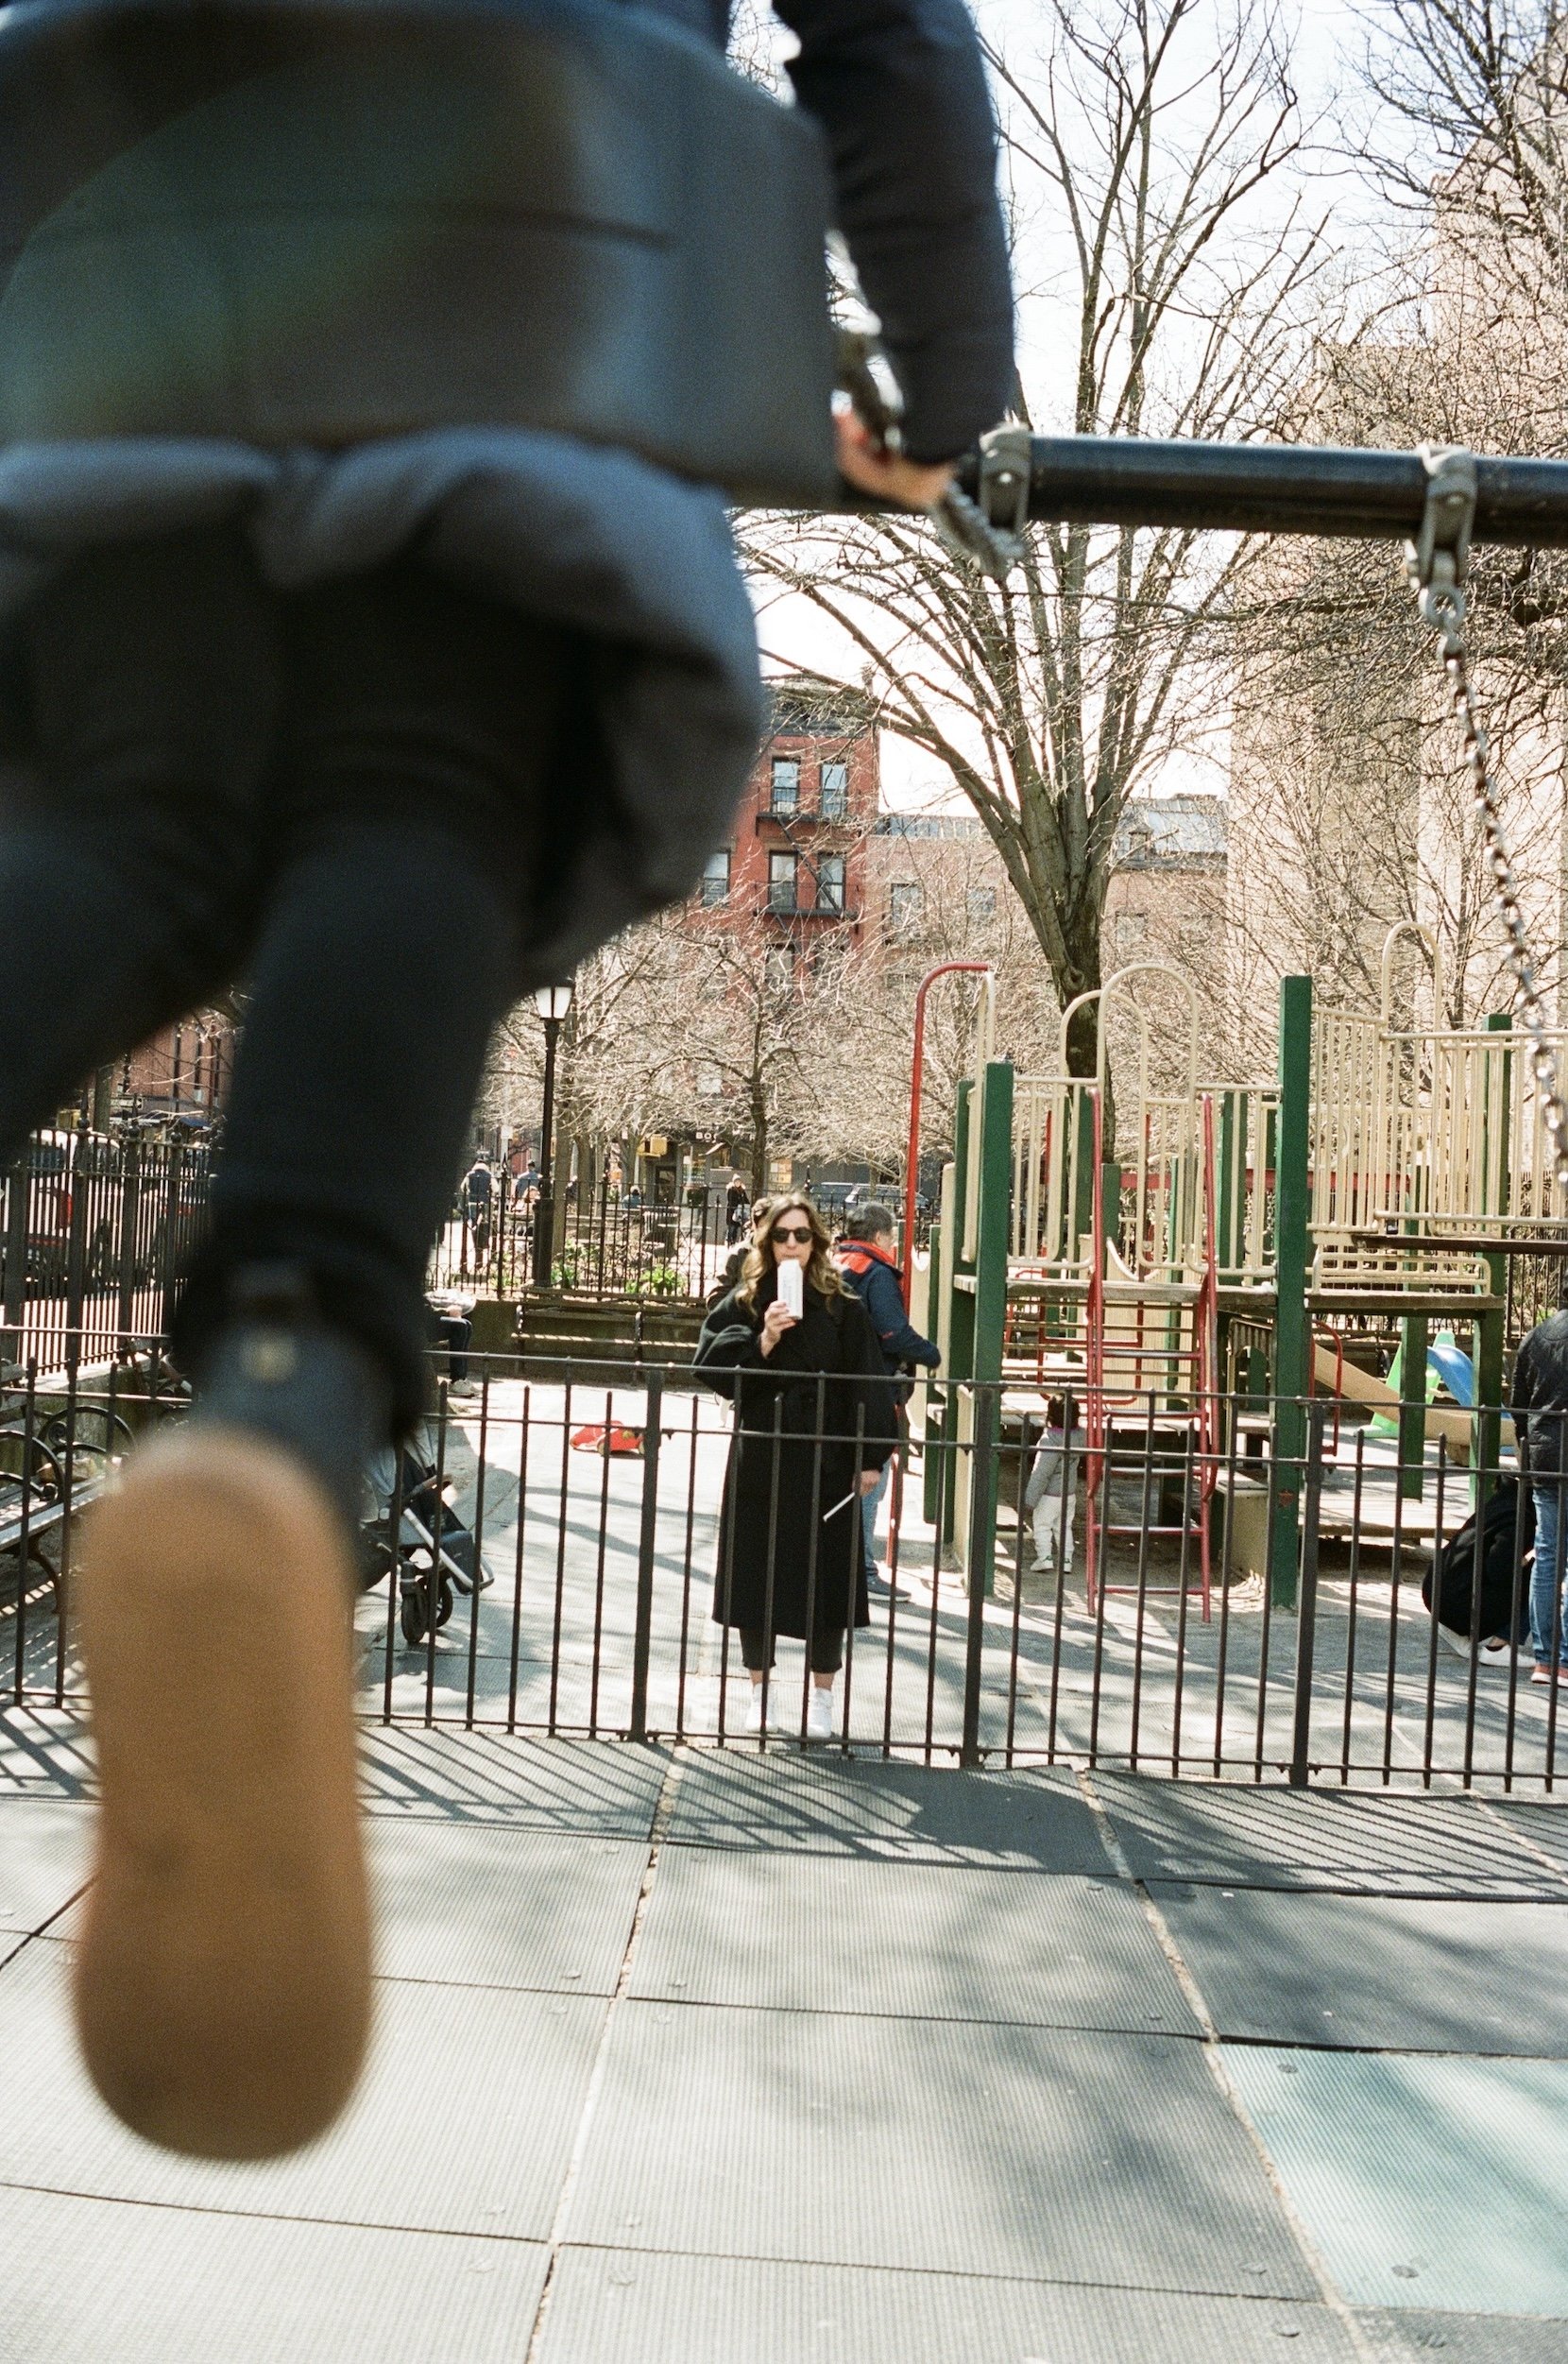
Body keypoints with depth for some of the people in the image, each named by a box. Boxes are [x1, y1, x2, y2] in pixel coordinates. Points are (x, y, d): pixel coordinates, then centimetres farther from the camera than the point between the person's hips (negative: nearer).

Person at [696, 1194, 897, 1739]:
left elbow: (865, 1383, -1)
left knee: (825, 1578, 3)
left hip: (824, 1459, -1)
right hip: (759, 1456, 1)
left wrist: (870, 1458, -6)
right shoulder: (743, 1302, 4)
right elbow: (712, 1367, -3)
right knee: (756, 1572, 7)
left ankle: (822, 1696, 16)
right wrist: (763, 1340, -16)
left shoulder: (841, 1306, 0)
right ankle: (759, 1689, 22)